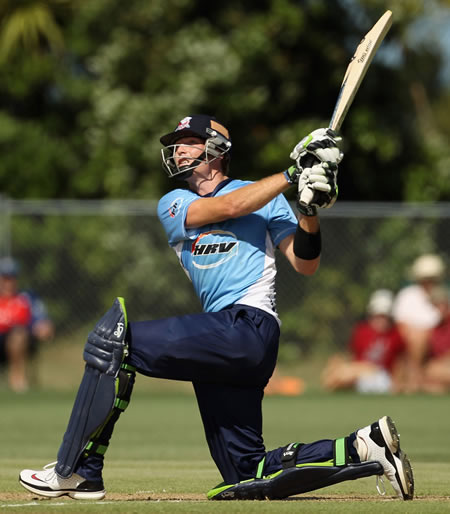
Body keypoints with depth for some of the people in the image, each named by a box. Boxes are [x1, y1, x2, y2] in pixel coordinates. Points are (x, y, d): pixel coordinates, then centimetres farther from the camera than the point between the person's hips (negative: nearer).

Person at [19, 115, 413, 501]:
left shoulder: (269, 197, 13)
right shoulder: (173, 205, 20)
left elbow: (305, 265, 4)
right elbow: (228, 208, 1)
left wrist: (309, 209, -12)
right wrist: (293, 174, -7)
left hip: (249, 326, -6)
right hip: (219, 342, 6)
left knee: (113, 337, -18)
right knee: (246, 476, 1)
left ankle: (76, 472, -16)